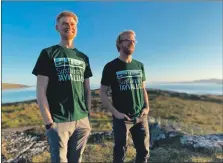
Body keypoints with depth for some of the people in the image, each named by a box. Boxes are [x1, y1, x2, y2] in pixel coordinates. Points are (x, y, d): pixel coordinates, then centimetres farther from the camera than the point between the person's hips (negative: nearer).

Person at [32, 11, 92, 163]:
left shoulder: (83, 57, 12)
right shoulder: (48, 53, 0)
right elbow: (41, 91, -6)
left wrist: (88, 115, 9)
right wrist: (49, 122, -12)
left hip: (82, 120, 4)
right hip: (59, 121, -4)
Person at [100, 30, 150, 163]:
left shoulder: (139, 65, 8)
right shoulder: (111, 67, -6)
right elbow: (103, 93, -5)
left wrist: (147, 107, 0)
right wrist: (115, 112, -13)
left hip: (141, 117, 4)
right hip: (122, 118, -4)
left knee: (144, 151, 14)